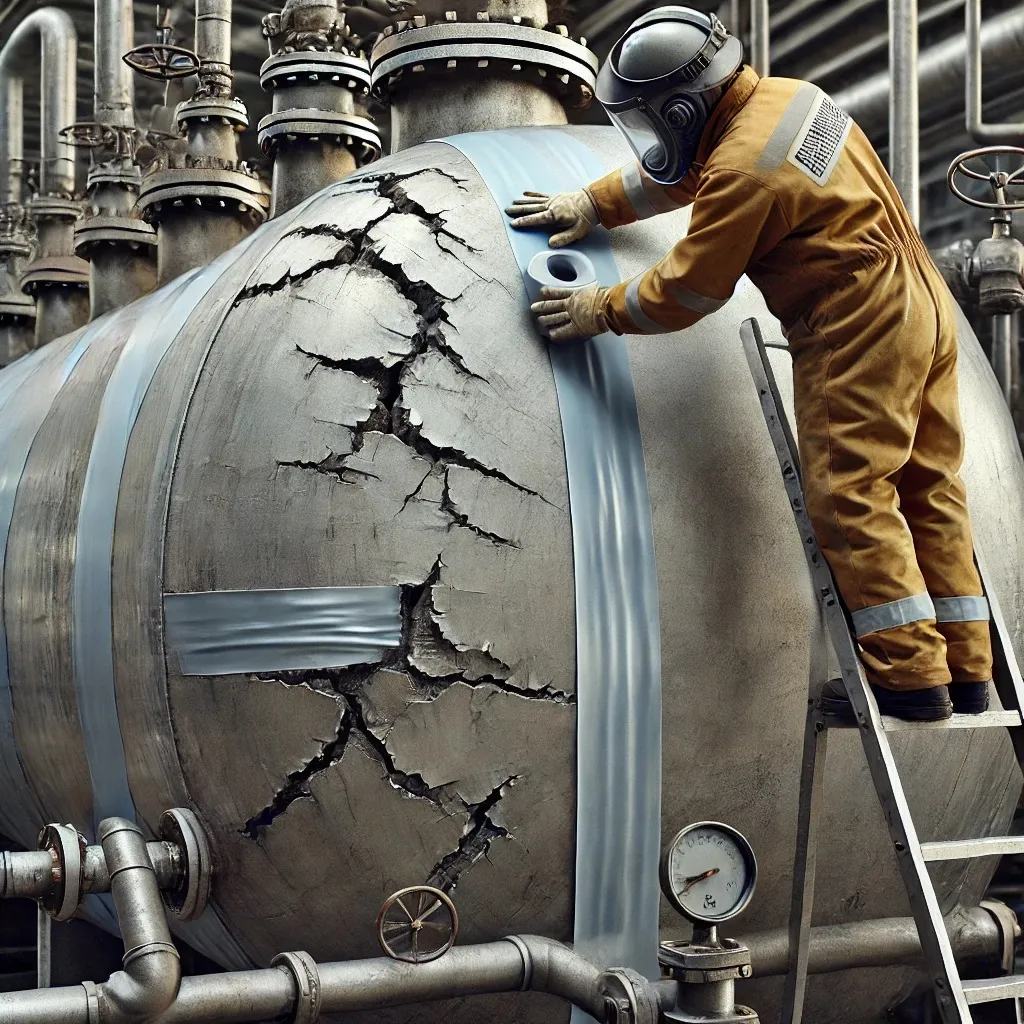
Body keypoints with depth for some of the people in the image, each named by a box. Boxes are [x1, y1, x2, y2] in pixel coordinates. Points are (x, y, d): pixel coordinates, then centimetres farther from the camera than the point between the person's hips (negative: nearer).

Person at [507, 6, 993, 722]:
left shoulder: (742, 171, -19)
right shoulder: (782, 96, 11)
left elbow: (686, 292, -11)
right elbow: (679, 169, 25)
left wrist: (599, 311, 3)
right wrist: (594, 205, 28)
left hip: (859, 332, -10)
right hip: (926, 307, 10)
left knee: (850, 499, -5)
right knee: (931, 493, 9)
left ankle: (911, 680, -6)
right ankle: (967, 676, 14)